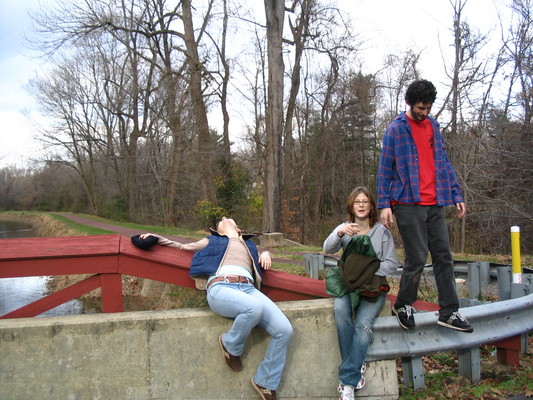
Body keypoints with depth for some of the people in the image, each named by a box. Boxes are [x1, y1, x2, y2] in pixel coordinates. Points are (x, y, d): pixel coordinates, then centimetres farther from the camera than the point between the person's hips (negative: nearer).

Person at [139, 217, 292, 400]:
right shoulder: (213, 240, 30)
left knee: (284, 330, -18)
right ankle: (230, 345, -6)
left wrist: (266, 254, 22)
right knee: (254, 307, -38)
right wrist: (156, 238, 27)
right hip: (220, 287, -3)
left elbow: (262, 260, 47)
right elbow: (183, 247, 37)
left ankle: (265, 383, 1)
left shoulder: (249, 245, 36)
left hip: (248, 288, 4)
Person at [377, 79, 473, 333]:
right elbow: (385, 168, -2)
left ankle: (449, 312, 15)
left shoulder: (433, 126, 16)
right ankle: (403, 305, 18)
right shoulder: (396, 129, -1)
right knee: (417, 259, -3)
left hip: (435, 204, 6)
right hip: (409, 204, -5)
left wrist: (456, 195, 14)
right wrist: (384, 204, -9)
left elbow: (443, 162, 19)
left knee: (444, 257, 6)